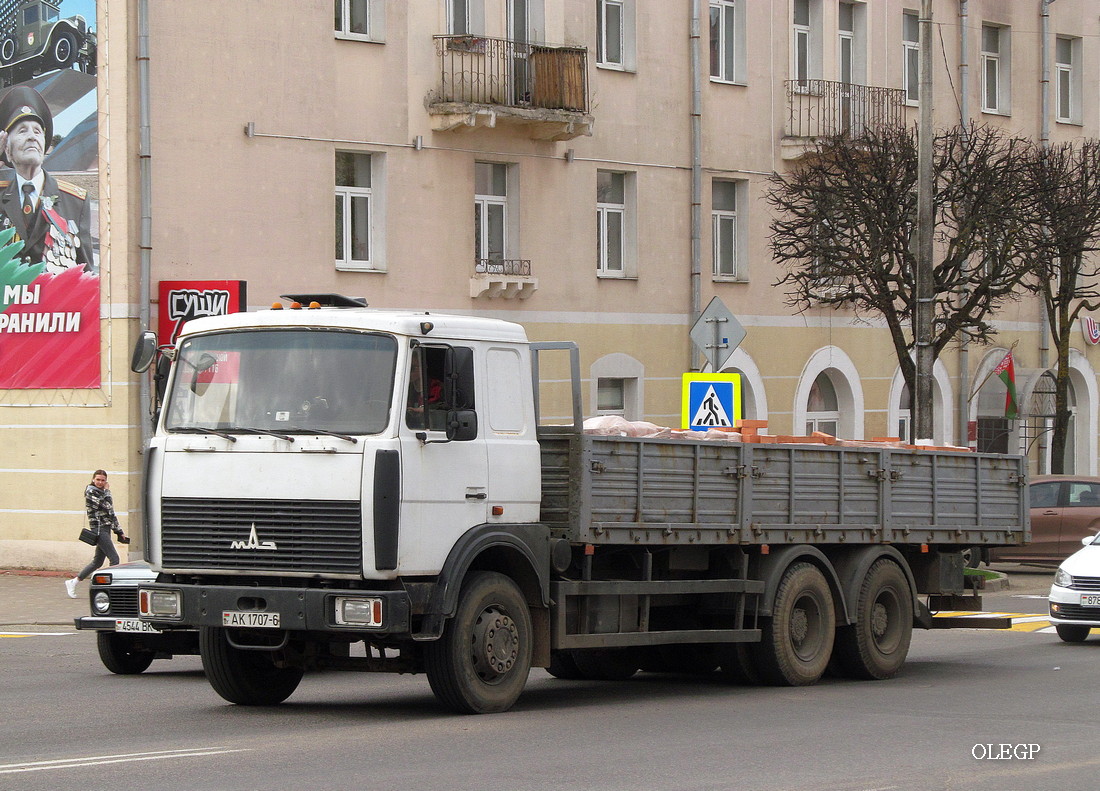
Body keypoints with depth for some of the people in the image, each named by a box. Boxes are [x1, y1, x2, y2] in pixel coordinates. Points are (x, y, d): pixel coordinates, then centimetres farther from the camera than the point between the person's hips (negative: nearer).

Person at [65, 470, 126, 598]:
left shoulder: (102, 492, 18)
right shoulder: (90, 491, -7)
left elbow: (111, 514, 22)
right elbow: (107, 506, -17)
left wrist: (119, 532, 19)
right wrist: (107, 491, -2)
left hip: (106, 529, 9)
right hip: (99, 528, -9)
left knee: (98, 561, 11)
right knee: (114, 558, -14)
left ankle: (73, 582, 18)